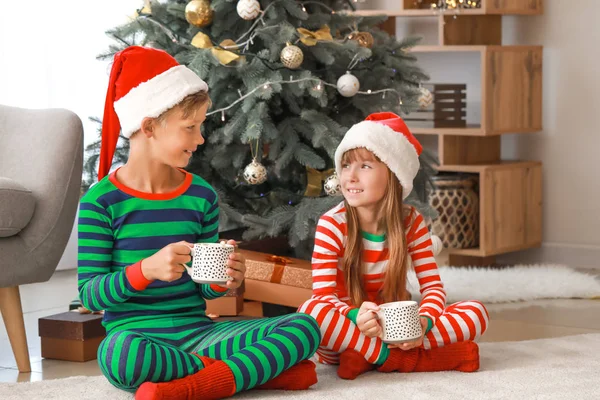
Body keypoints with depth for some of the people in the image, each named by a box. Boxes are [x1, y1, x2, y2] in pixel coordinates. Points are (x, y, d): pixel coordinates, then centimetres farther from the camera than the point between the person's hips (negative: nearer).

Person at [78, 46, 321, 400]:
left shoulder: (201, 196, 8)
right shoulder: (102, 201, -4)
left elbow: (204, 290, 13)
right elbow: (89, 294, -7)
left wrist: (224, 281, -11)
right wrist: (145, 269, -24)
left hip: (196, 332, 4)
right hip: (140, 338, -4)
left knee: (306, 327, -14)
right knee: (119, 354, -42)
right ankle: (259, 371, -21)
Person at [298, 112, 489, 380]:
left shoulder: (411, 223, 0)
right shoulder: (331, 225, -9)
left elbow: (433, 286, -2)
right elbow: (324, 295, -14)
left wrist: (424, 321, -25)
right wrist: (356, 317, -36)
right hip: (348, 326, -3)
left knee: (476, 312, -16)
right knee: (311, 310, -36)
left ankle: (366, 356, -27)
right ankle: (408, 358, -30)